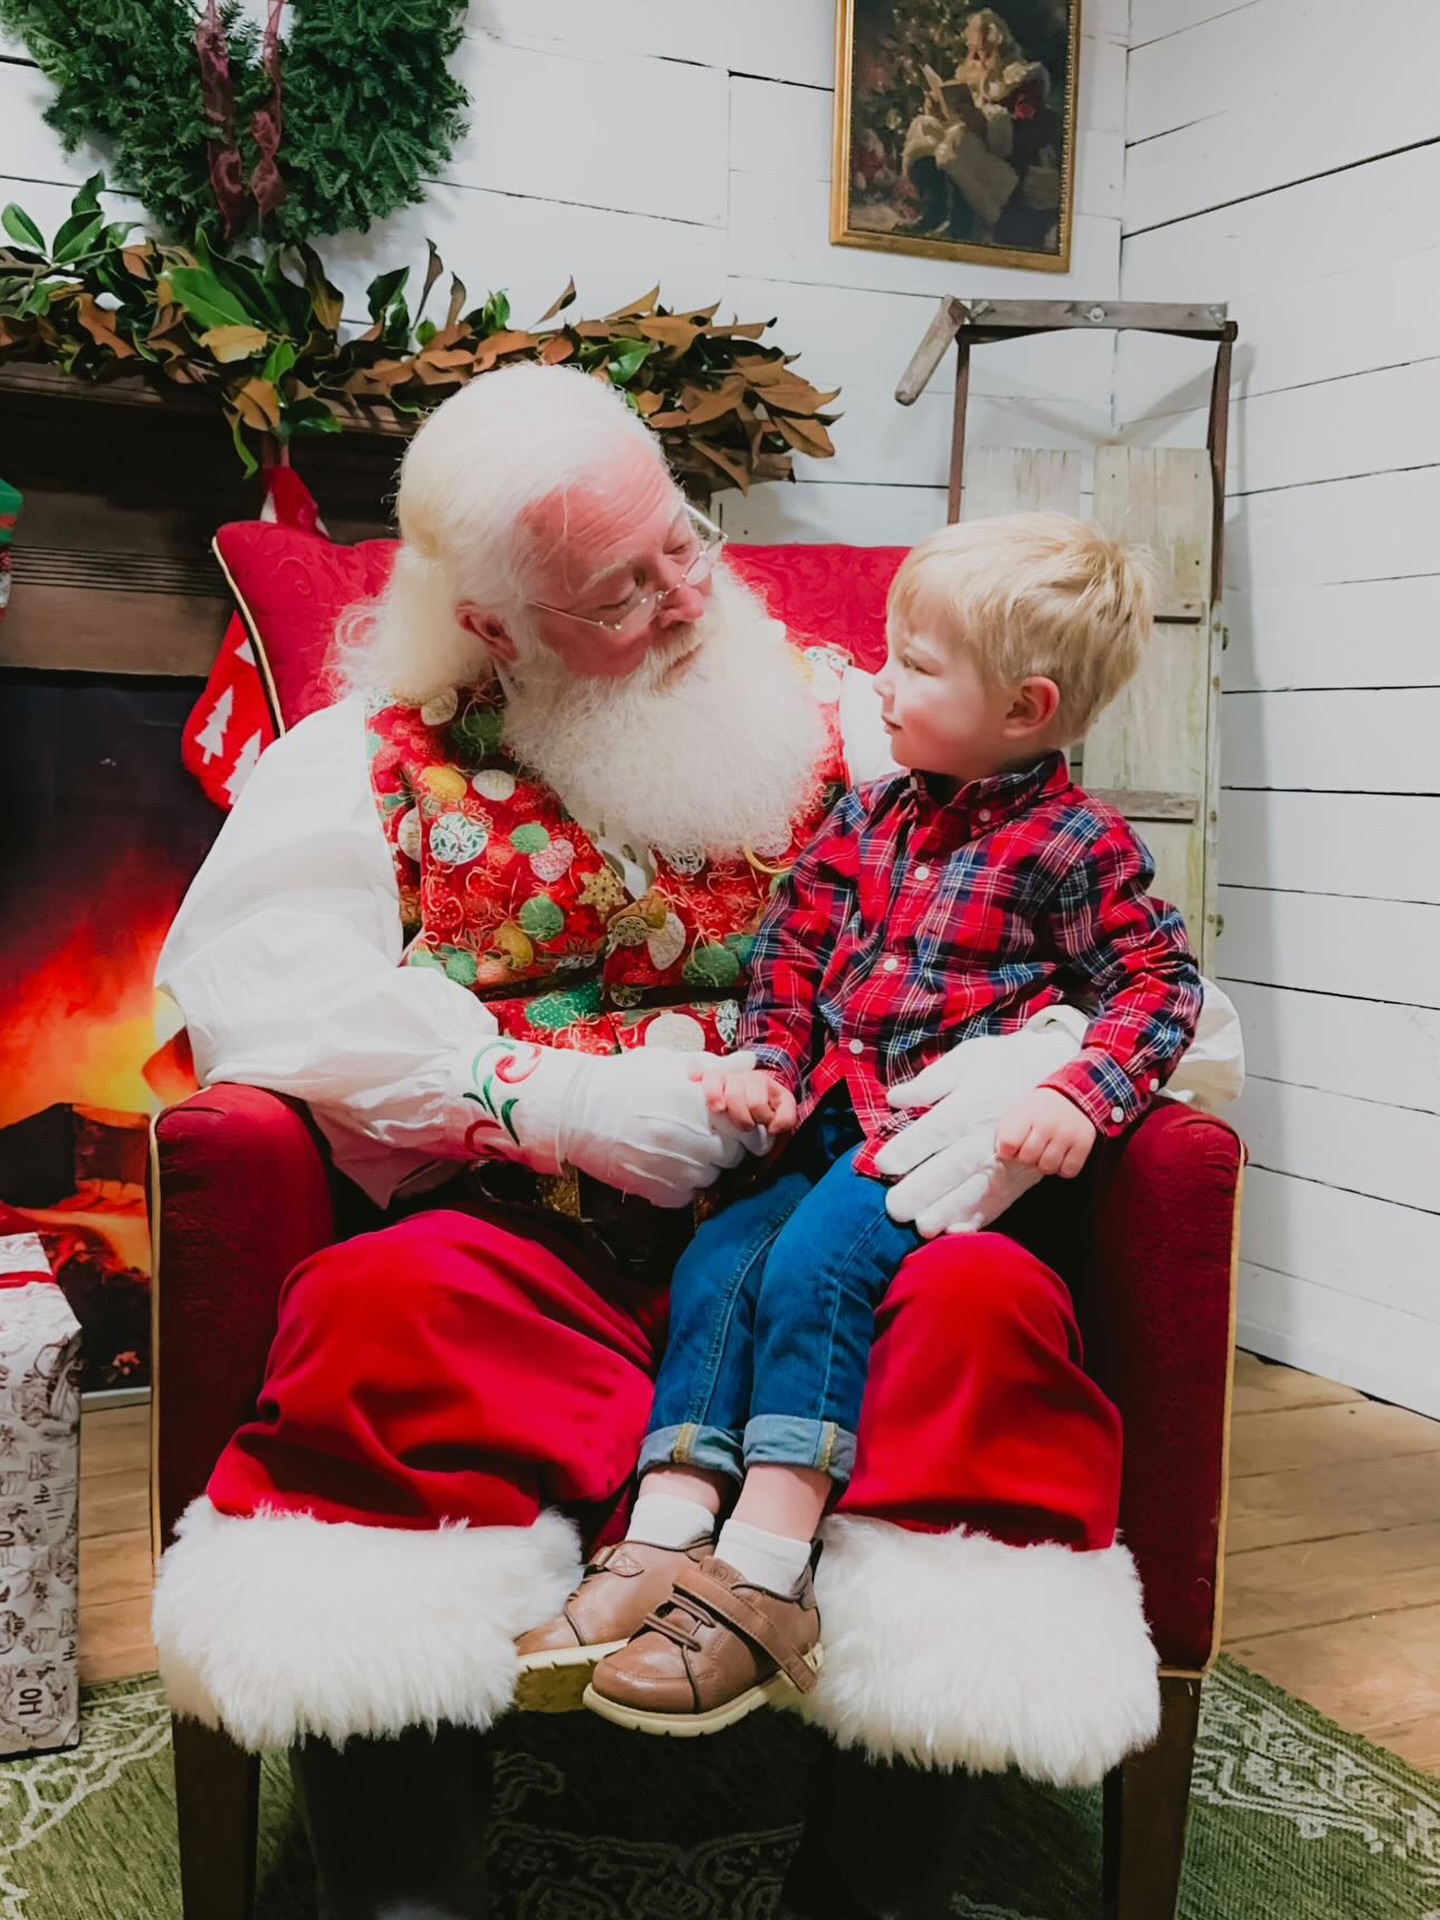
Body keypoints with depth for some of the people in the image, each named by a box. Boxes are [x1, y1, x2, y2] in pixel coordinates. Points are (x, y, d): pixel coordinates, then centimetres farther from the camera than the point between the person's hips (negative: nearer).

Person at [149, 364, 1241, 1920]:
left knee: (988, 1302, -29)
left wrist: (1051, 1060, -13)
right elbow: (240, 976, -7)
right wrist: (543, 1095, -14)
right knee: (380, 1304, -33)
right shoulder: (376, 758, 11)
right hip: (525, 1248, -1)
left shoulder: (839, 720, 14)